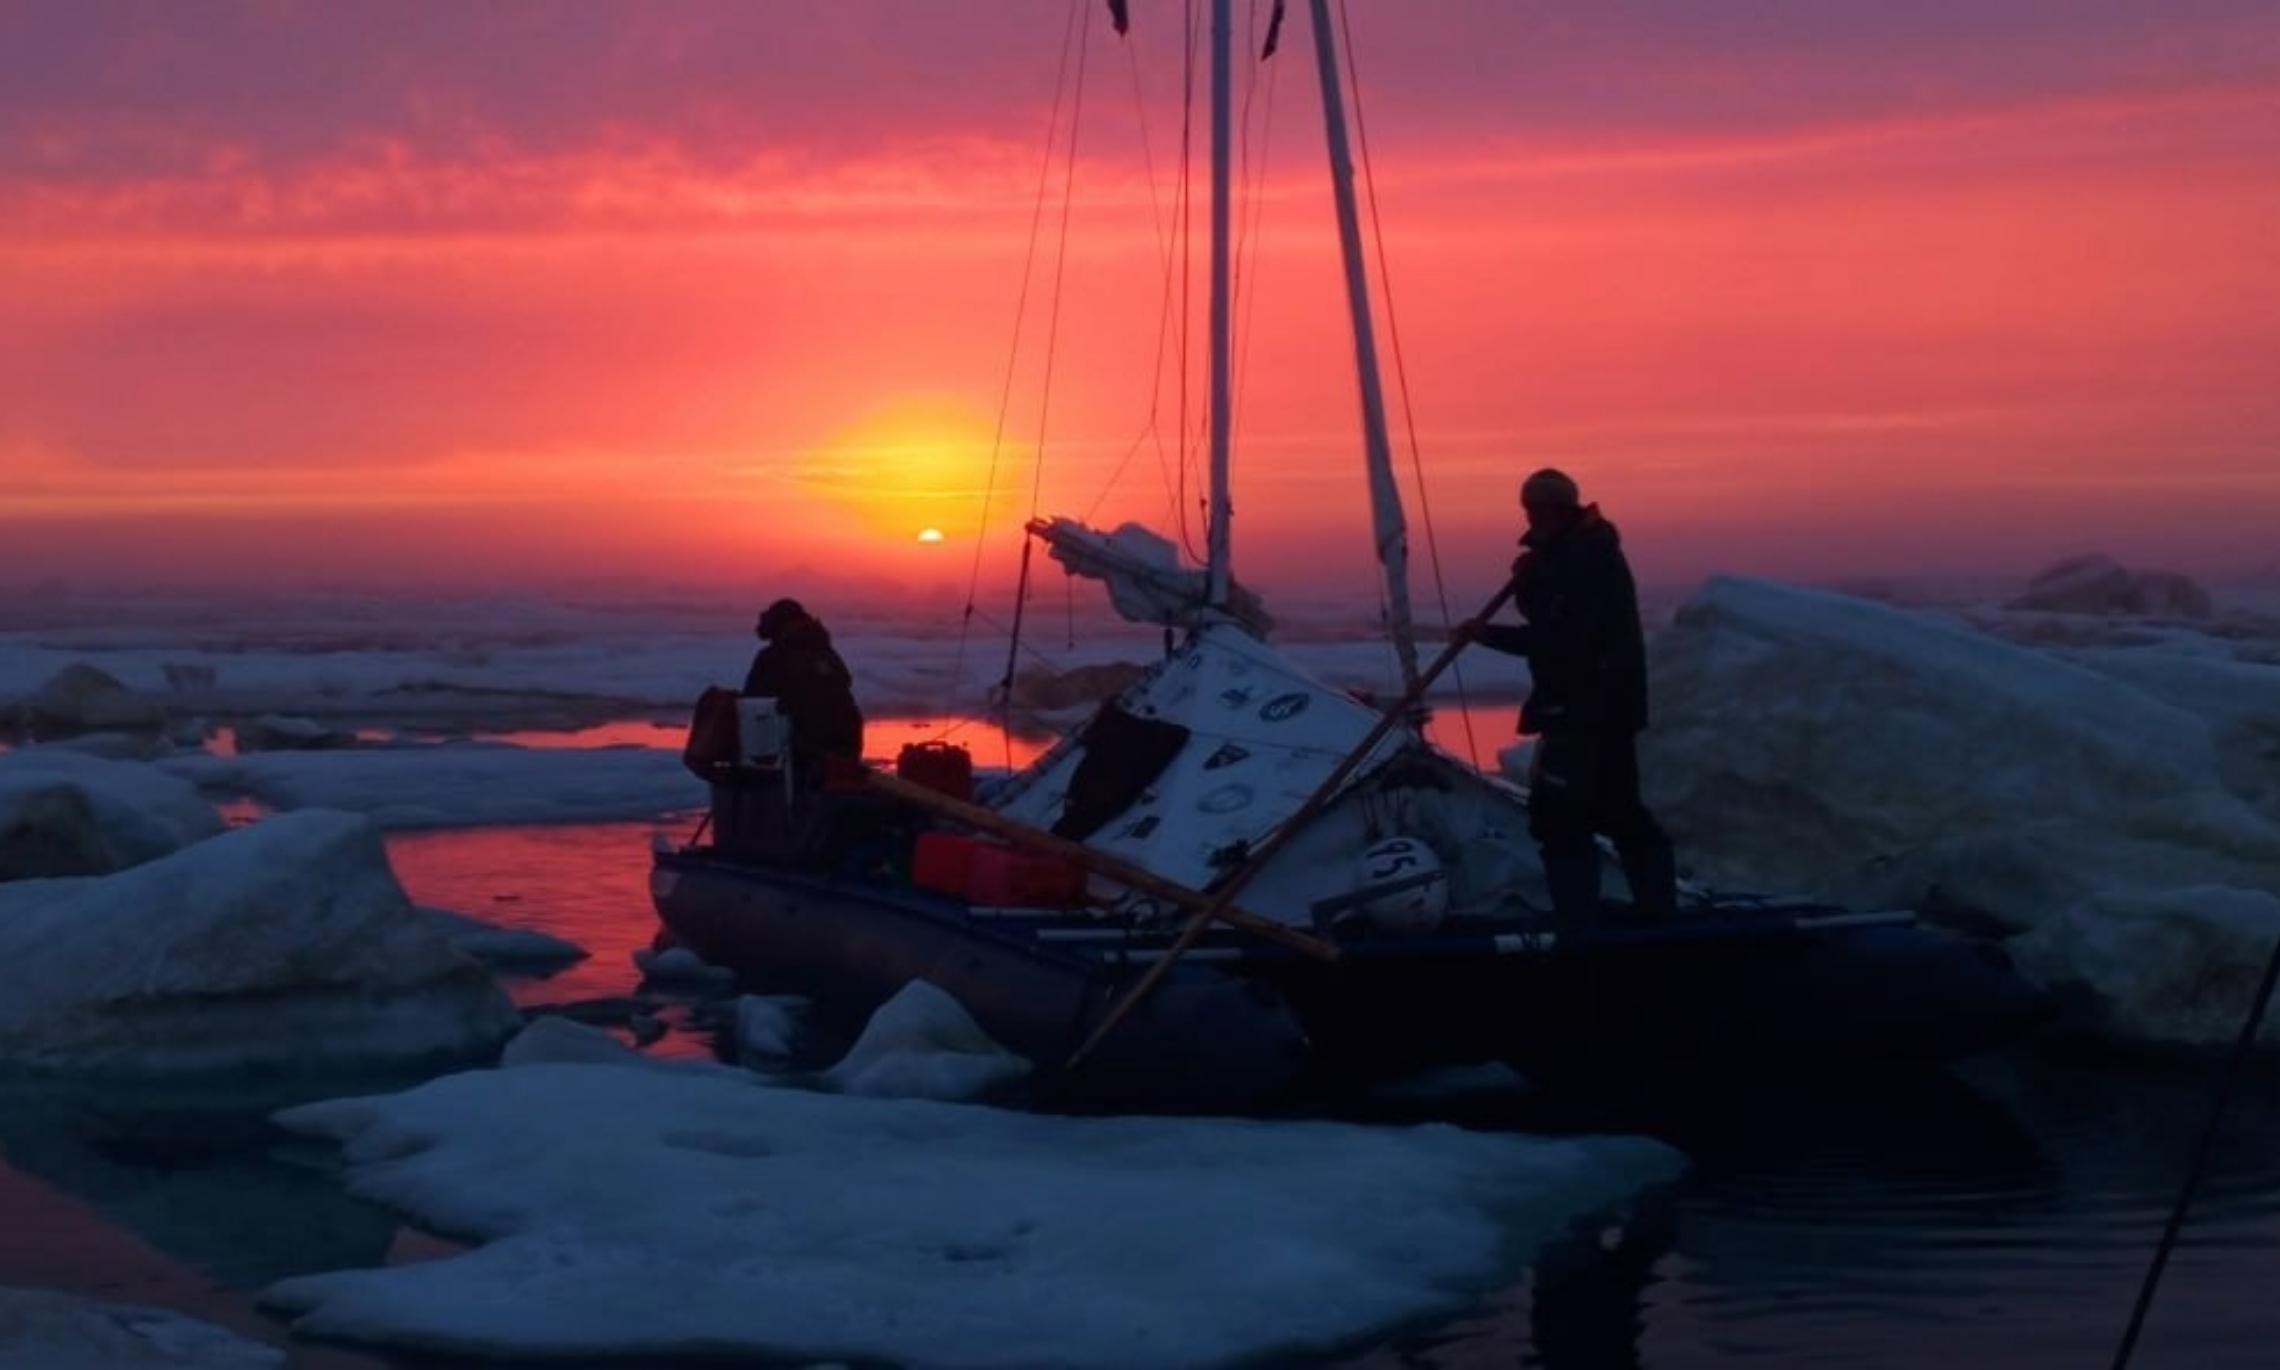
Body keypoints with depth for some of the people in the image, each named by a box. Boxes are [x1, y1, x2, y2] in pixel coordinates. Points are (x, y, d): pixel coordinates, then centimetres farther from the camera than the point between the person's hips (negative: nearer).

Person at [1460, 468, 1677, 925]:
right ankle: (1659, 911, 24)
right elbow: (1545, 617, 18)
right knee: (1621, 811, 17)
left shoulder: (1587, 558, -17)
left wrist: (1490, 635, -22)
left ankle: (1578, 924, -12)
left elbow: (1561, 638, -26)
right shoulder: (1576, 551, 15)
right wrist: (1528, 579, -2)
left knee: (1560, 819, -10)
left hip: (1587, 707, -11)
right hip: (1602, 704, 11)